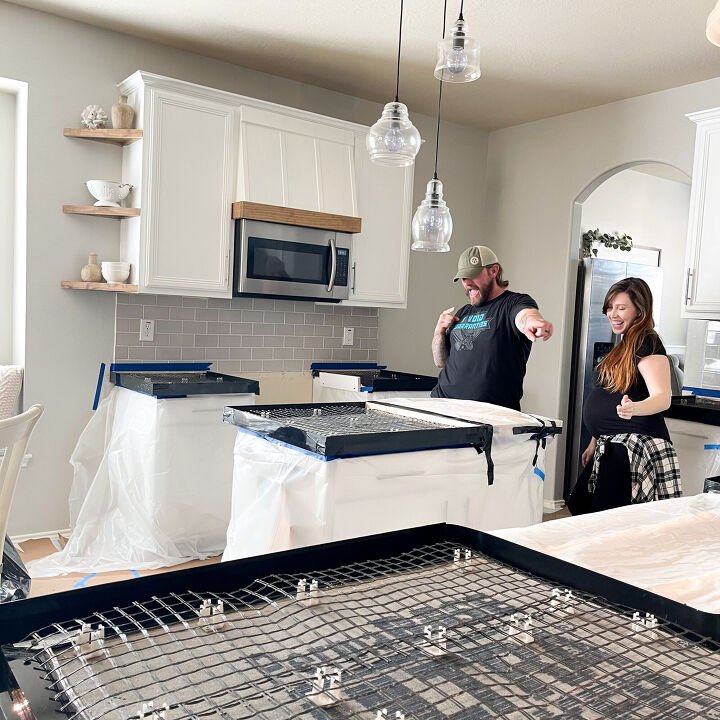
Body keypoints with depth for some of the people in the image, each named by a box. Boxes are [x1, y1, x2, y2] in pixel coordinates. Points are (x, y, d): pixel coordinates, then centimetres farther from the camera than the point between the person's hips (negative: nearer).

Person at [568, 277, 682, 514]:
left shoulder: (648, 344, -11)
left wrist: (634, 409, -45)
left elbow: (663, 397, -24)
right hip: (612, 445, 10)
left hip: (637, 445, -10)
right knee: (581, 511, 10)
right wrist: (595, 443, 24)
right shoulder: (624, 345, 19)